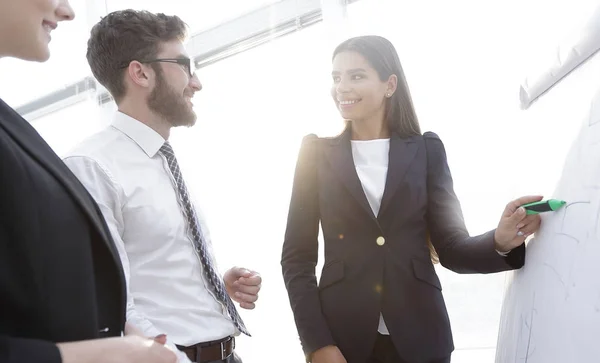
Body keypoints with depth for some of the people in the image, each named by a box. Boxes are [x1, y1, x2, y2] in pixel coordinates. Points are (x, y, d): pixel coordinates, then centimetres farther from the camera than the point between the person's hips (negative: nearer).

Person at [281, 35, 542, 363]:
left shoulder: (426, 150, 4)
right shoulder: (317, 152, 3)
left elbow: (451, 248, 2)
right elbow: (296, 255, 0)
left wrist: (500, 241, -18)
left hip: (419, 335, 1)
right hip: (341, 336, 0)